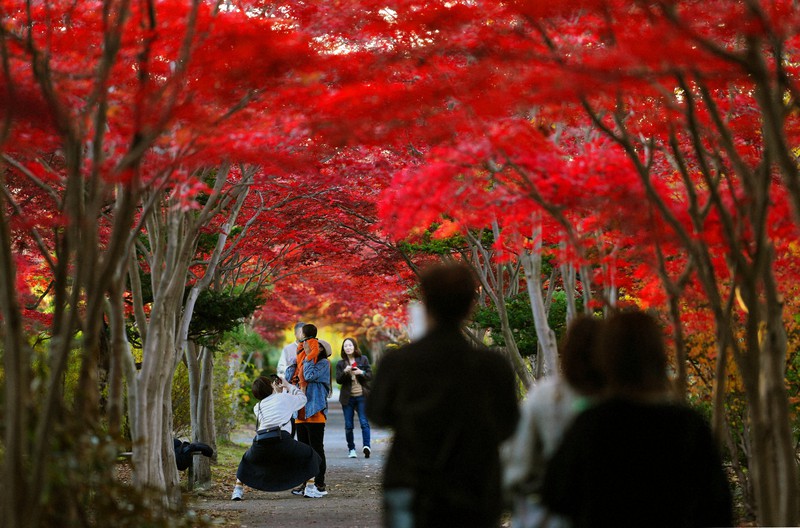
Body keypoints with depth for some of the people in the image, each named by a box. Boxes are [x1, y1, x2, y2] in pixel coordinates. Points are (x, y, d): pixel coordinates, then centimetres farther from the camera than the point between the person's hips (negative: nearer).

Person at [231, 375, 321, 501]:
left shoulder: (257, 407, 26)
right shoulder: (284, 398, 16)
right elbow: (302, 398, 34)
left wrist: (279, 391, 47)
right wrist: (288, 386, 46)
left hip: (259, 443, 3)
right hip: (281, 441, -3)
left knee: (247, 460, 35)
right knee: (309, 456, 19)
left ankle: (238, 490, 23)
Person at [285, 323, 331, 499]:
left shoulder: (323, 363, -5)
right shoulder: (302, 361, 17)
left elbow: (310, 375, -21)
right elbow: (289, 377, 6)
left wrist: (308, 356, -11)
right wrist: (297, 357, 3)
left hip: (315, 413, -8)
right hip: (300, 413, 8)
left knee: (316, 449, -6)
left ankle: (320, 485, -5)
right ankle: (304, 483, 20)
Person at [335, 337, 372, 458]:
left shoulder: (363, 359, 8)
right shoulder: (341, 363, 10)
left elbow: (370, 376, 4)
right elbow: (338, 380, 2)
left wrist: (361, 372, -15)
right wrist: (345, 372, -16)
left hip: (362, 396, -1)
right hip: (348, 397, 2)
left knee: (364, 422, -14)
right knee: (348, 425, 2)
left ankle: (366, 446, -23)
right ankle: (351, 449, 9)